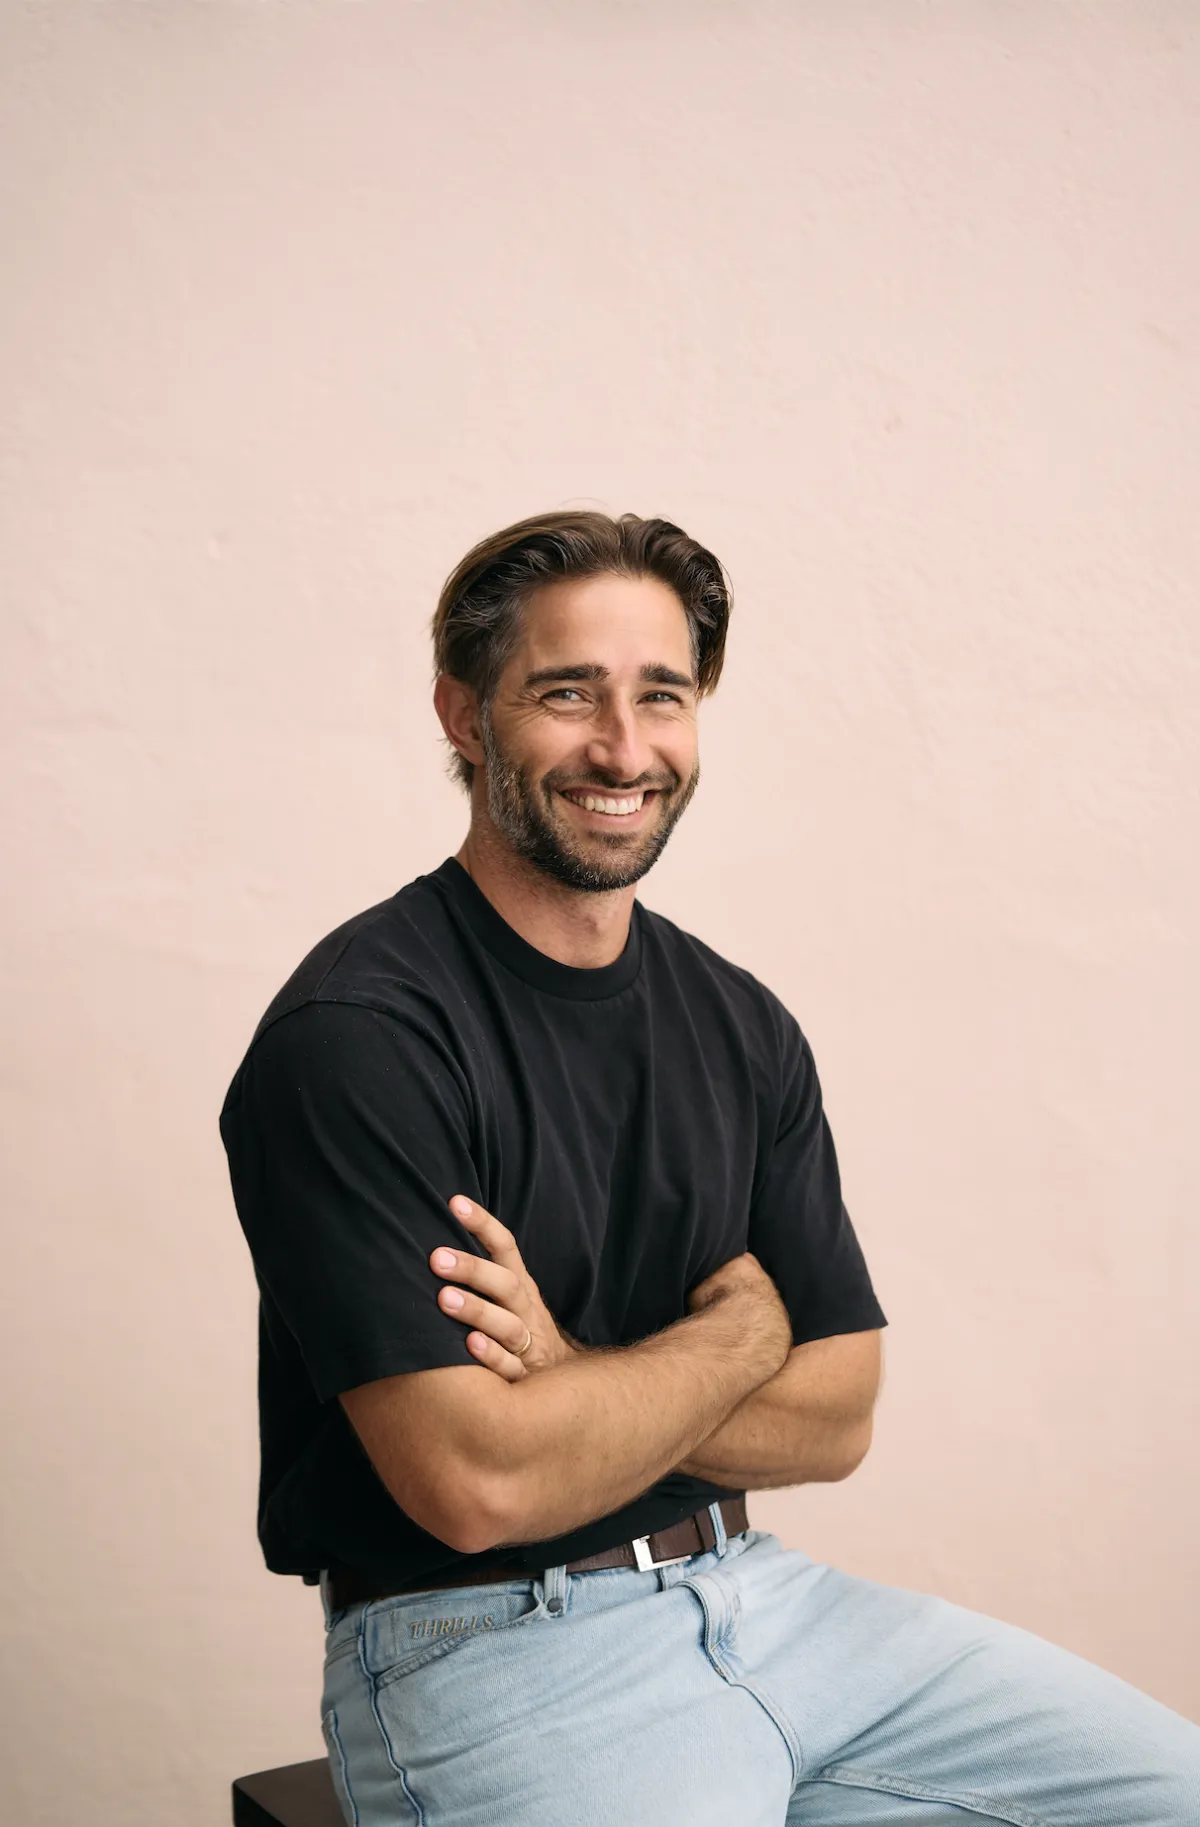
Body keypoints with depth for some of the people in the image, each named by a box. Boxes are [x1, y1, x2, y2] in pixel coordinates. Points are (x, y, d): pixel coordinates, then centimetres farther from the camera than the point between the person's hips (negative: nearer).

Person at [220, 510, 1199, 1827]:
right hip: (488, 1649, -6)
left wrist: (571, 1373, -14)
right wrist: (737, 1330, -7)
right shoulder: (355, 1039, -16)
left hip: (753, 1595, 7)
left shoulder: (741, 1028, 5)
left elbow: (837, 1419, 3)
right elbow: (479, 1483, -22)